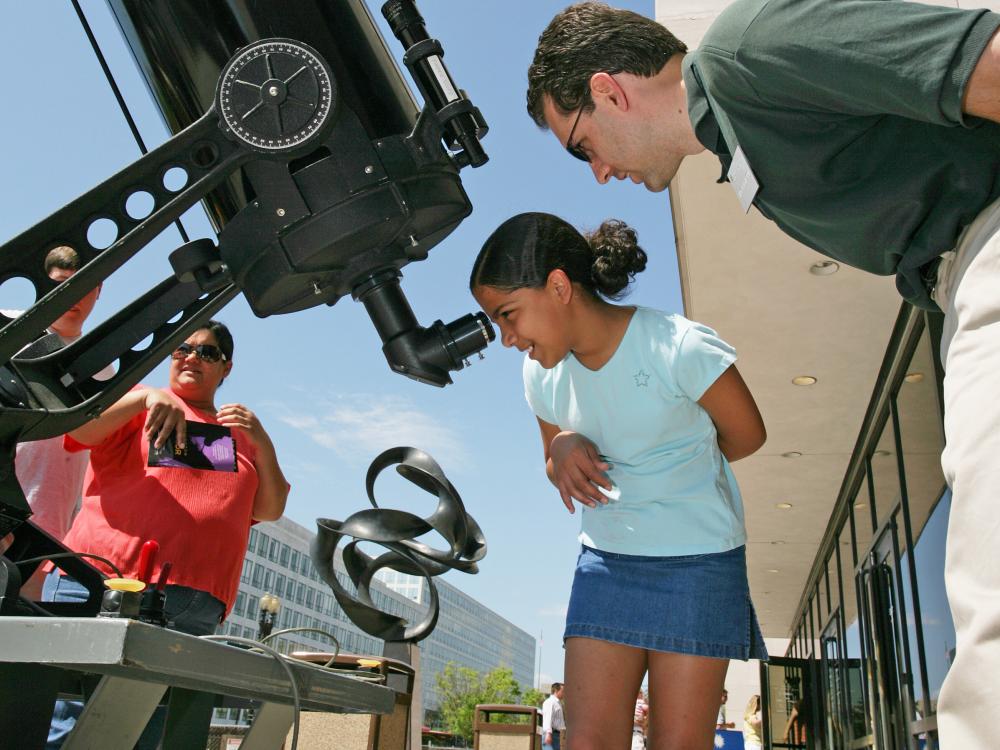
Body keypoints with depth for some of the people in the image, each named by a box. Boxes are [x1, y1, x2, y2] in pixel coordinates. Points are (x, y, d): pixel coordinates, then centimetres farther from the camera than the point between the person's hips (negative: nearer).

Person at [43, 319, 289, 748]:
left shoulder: (241, 436, 22)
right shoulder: (138, 405, 14)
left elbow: (269, 510, 14)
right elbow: (80, 428, -4)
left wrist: (263, 446, -1)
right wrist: (146, 398, -19)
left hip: (194, 611, 3)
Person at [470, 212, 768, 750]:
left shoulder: (680, 347, -17)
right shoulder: (542, 374, 1)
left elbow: (746, 437, -2)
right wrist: (564, 449, -9)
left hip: (698, 563, -4)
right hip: (604, 562, 4)